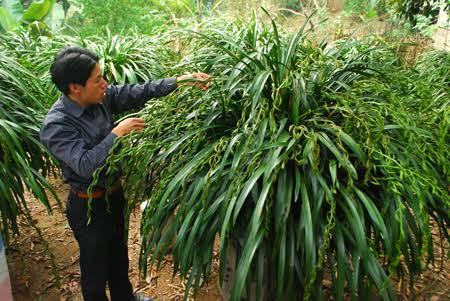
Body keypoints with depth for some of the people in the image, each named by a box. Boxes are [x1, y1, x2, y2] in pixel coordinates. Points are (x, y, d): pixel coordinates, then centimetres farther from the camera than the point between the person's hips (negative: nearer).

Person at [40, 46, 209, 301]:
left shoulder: (102, 97, -8)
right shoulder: (55, 126, -27)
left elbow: (138, 93, -5)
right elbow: (85, 164, -35)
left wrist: (180, 80, -12)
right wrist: (118, 132, -31)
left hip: (115, 192, 8)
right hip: (89, 205, -7)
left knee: (119, 253, 28)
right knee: (96, 264, 16)